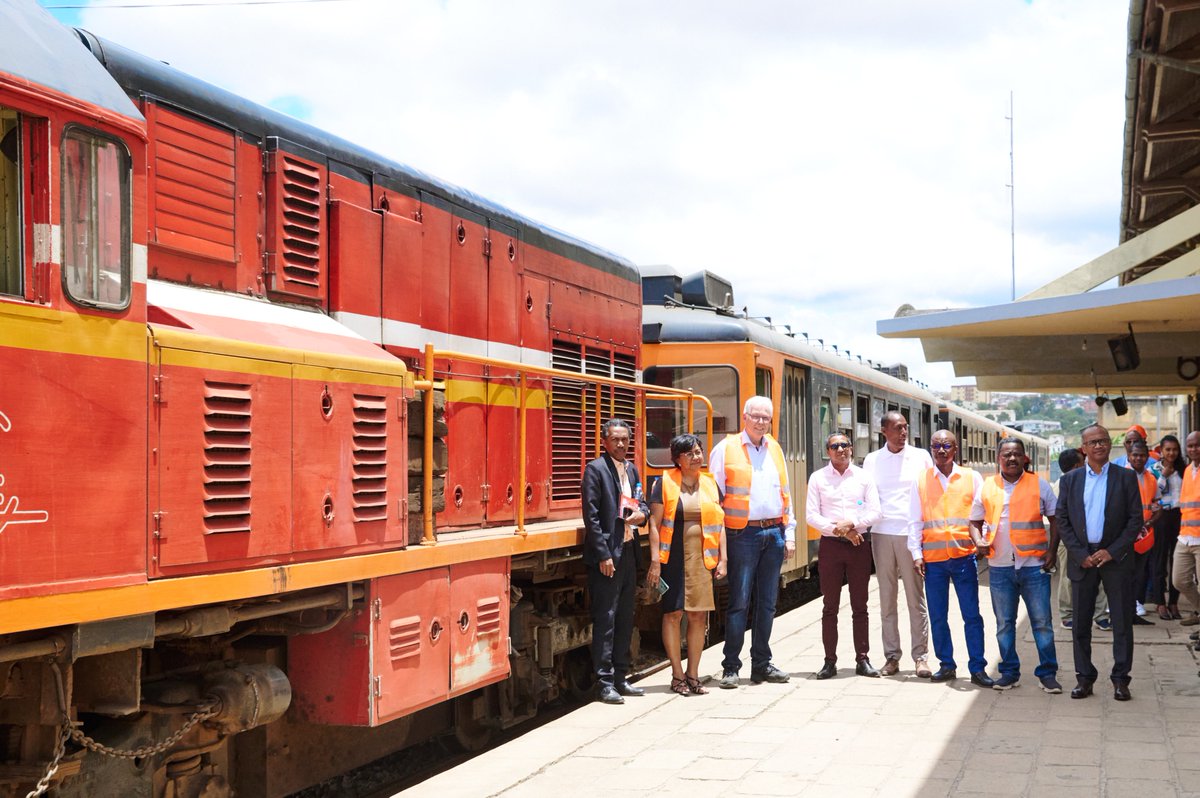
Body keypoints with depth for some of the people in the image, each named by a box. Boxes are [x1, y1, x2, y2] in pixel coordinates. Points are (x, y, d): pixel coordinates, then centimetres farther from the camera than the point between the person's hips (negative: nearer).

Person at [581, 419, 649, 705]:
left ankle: (620, 678, 21)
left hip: (628, 552, 8)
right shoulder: (596, 469, -8)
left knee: (625, 618, 13)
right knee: (605, 618, -5)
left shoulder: (631, 469, 15)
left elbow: (641, 502, 23)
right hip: (606, 555, -8)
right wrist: (604, 555, -17)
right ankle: (605, 683, -2)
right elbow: (591, 516, -13)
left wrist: (642, 513, -2)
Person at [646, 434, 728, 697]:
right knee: (673, 613, -2)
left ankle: (693, 675, 13)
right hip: (674, 558, -4)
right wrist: (655, 561, -9)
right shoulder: (665, 483, 0)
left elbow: (719, 524, 14)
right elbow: (655, 523, -3)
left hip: (703, 558, 4)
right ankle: (677, 675, 7)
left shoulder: (709, 484, 13)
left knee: (699, 616, 4)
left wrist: (722, 558, 6)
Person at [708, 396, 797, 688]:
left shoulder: (775, 450, 13)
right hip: (743, 534, -5)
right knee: (739, 602, -5)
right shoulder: (725, 449, -2)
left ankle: (761, 664, 17)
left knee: (767, 603, 9)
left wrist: (789, 534, 10)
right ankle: (730, 667, 0)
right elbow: (714, 496, -3)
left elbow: (785, 494, 16)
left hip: (773, 533, 5)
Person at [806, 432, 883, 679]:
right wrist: (838, 529, -11)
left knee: (860, 606, 5)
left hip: (860, 544, 1)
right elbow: (811, 515, -1)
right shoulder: (818, 478, 5)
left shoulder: (864, 477, 7)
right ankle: (830, 661, 5)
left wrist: (851, 523, -14)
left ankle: (862, 659, 9)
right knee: (830, 606, 2)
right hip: (830, 545, -1)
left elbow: (875, 512, 1)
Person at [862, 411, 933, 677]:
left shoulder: (921, 457, 6)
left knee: (916, 597, -2)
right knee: (887, 599, 4)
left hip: (912, 533, -2)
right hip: (881, 534, 2)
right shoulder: (872, 460, 9)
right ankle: (891, 656, 10)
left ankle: (921, 656, 3)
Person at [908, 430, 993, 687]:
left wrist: (978, 540, -14)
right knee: (937, 616, 5)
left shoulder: (972, 478, 6)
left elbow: (978, 516, 5)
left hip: (964, 557, -1)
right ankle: (947, 665, 16)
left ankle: (978, 668, 3)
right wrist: (916, 554, 0)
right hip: (933, 558, 1)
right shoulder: (921, 481, 8)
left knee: (972, 615, -2)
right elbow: (915, 521, 8)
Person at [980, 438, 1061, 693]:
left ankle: (1048, 673, 6)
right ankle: (1009, 672, 17)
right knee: (1004, 623, 8)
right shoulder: (987, 487, 8)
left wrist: (1052, 550, -4)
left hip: (1034, 565, -2)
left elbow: (1055, 519, 7)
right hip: (999, 566, 2)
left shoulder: (1039, 485, 4)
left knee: (1042, 622, -1)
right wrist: (979, 541, -6)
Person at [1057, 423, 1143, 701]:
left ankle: (1120, 679, 10)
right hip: (1082, 560, 2)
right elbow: (1062, 521, 4)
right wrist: (1080, 554, -7)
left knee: (1122, 623, 1)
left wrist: (1112, 552, -10)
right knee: (1080, 623, 4)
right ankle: (1084, 678, 13)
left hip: (1116, 559, -1)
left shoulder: (1126, 477, 2)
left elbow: (1136, 519, -1)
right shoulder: (1070, 480, 6)